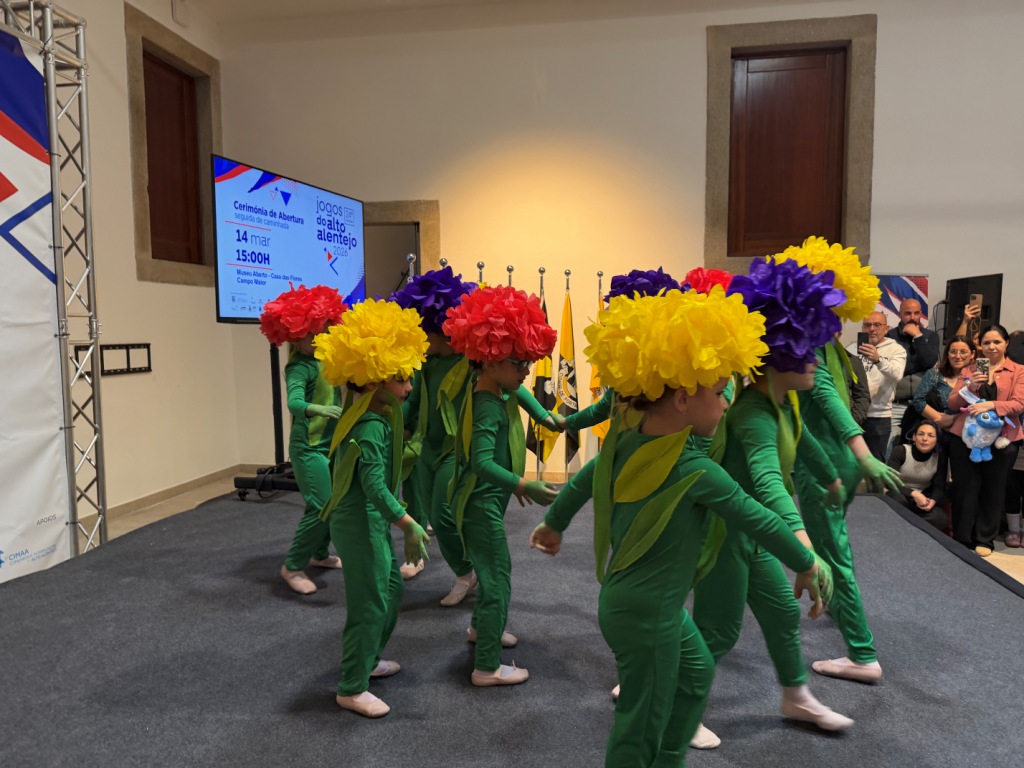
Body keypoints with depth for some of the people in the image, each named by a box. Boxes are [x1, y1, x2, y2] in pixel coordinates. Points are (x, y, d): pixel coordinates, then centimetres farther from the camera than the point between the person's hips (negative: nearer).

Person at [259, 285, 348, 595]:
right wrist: (319, 409, -49)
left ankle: (319, 554, 32)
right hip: (309, 448, -7)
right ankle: (293, 567, 7)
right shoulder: (299, 367, -16)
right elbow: (295, 402, -32)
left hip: (331, 443, 8)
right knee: (321, 507, -10)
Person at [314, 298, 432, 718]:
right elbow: (374, 486, -31)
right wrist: (409, 525, -33)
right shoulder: (370, 427, -25)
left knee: (391, 589, 23)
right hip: (360, 522, -10)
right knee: (370, 603, 1)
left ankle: (368, 659, 41)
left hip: (370, 520, 10)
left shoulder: (377, 414, 5)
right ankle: (352, 688, 17)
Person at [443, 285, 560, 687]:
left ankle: (480, 627, 49)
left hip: (482, 500, 10)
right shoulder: (490, 407, -25)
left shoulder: (490, 394, 4)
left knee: (495, 568, 27)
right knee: (497, 580, 0)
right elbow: (482, 463, -36)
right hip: (481, 503, -10)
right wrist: (525, 486, -43)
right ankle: (488, 668, 12)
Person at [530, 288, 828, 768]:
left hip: (626, 599, 9)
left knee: (696, 671, 28)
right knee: (641, 728, 10)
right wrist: (808, 565, 2)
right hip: (647, 614, -9)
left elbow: (582, 482, 10)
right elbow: (759, 521, -14)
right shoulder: (696, 472, -25)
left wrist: (554, 524, 27)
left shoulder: (623, 444, -4)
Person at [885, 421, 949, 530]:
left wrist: (933, 501, -32)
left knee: (941, 519, -26)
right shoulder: (900, 451, -18)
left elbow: (940, 487, -8)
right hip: (900, 494, -2)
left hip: (924, 496, 3)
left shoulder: (940, 456, -10)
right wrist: (914, 494, -39)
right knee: (899, 500, -38)